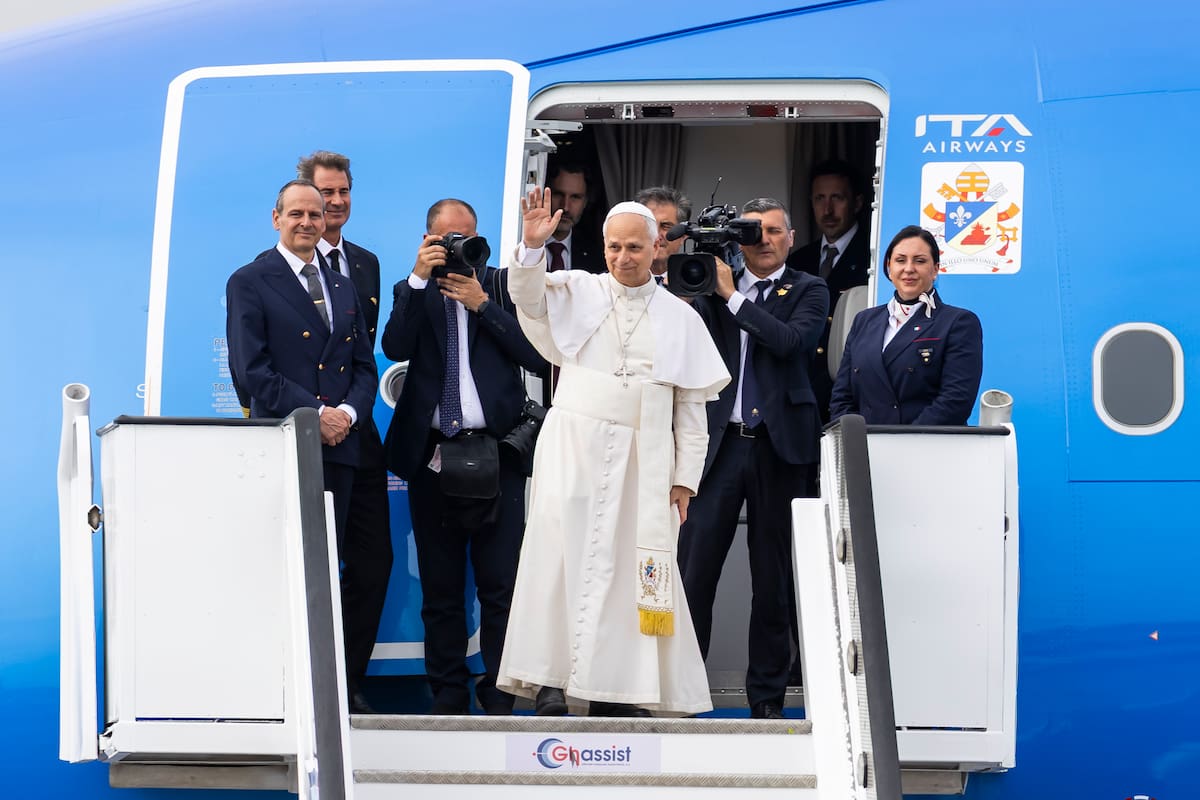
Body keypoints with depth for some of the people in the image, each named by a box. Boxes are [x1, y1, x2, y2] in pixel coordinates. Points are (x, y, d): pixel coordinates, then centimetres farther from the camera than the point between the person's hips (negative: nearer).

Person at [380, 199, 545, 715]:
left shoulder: (502, 286, 9)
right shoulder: (413, 293, 12)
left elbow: (537, 356, -2)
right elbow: (395, 348, -6)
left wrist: (481, 303, -7)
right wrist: (420, 278, -10)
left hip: (495, 452, -2)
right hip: (432, 455, 2)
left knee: (501, 585, -5)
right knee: (440, 589, 6)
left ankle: (499, 696, 2)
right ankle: (448, 697, 13)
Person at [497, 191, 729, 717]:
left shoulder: (680, 317, 9)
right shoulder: (577, 292, 9)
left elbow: (691, 406, 8)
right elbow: (528, 297, -9)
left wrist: (685, 479, 2)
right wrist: (532, 247, -26)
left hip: (643, 461, 1)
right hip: (574, 451, -1)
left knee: (633, 567, -2)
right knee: (563, 552, -7)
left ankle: (618, 691, 2)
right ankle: (551, 681, -6)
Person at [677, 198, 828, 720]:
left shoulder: (808, 291, 6)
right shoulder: (714, 288, 13)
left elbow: (792, 341, -12)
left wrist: (733, 295, -9)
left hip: (779, 445, -1)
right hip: (720, 442, 1)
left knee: (774, 578, 5)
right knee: (692, 569, -5)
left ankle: (767, 696, 13)